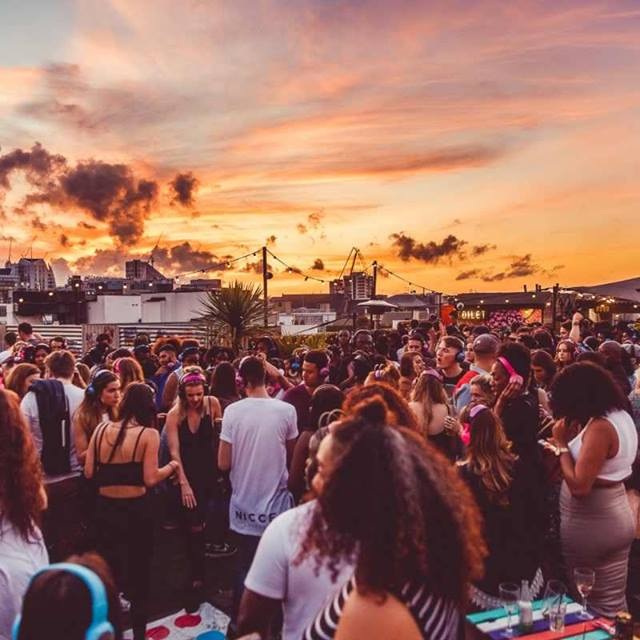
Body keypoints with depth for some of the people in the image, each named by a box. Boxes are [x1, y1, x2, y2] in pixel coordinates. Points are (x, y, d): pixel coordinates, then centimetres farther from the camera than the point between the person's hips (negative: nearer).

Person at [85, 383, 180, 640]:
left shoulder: (101, 429, -2)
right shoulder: (148, 434, -14)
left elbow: (89, 472, -1)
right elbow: (150, 479, -19)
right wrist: (172, 466, -2)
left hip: (105, 507, 4)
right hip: (135, 509, -4)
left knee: (108, 570, 23)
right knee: (139, 573, 15)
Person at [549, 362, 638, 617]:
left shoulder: (599, 427, -24)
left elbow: (579, 486, -26)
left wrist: (562, 444, -17)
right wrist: (574, 437, 3)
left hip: (590, 523, -8)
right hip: (618, 516, 9)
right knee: (613, 602, 19)